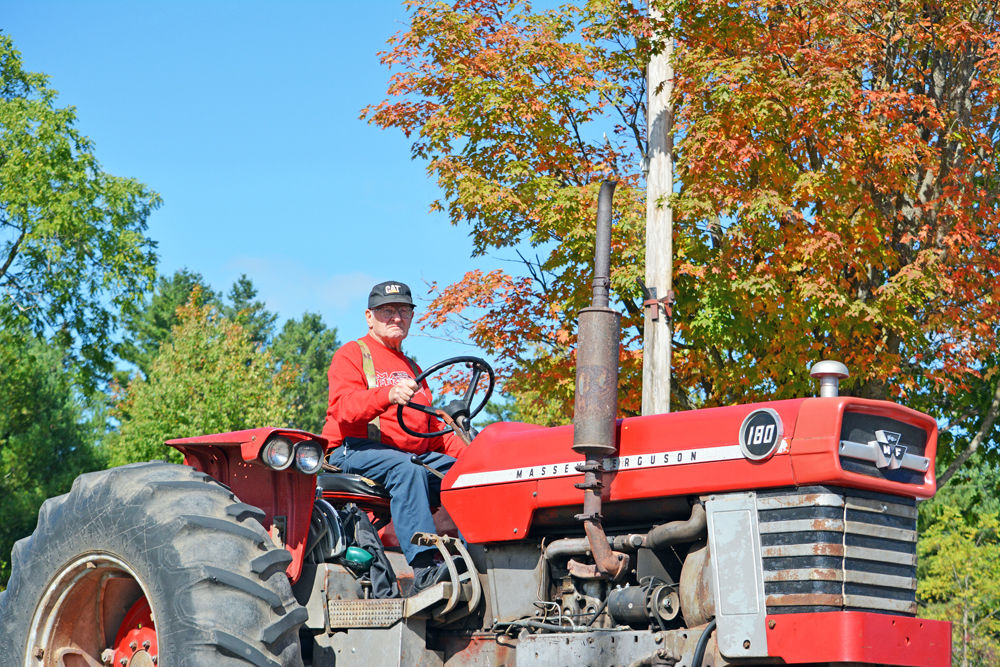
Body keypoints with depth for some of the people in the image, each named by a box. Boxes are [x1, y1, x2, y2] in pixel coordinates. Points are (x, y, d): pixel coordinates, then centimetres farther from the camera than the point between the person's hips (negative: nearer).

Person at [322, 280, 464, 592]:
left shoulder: (411, 367, 30)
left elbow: (429, 427, 29)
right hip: (356, 450, -7)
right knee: (407, 469, -38)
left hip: (415, 453, 7)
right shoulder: (351, 354, 7)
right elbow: (345, 406, -13)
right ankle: (424, 568, -50)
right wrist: (388, 395, -34)